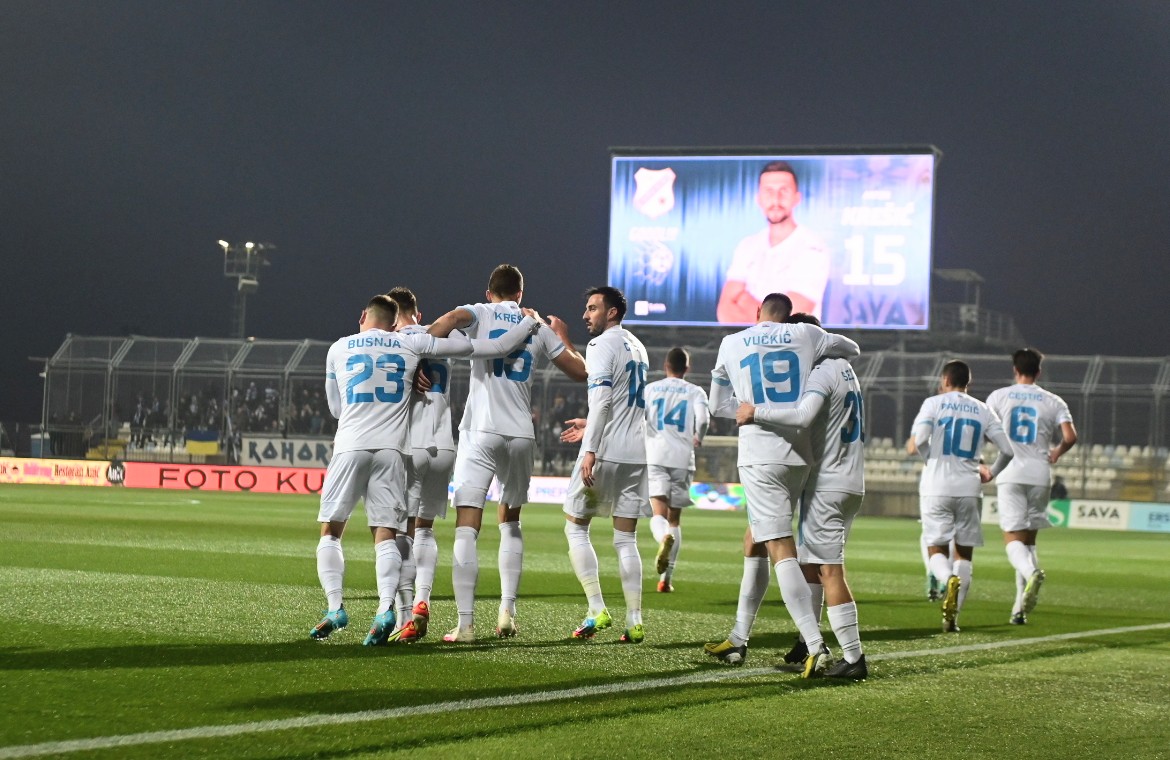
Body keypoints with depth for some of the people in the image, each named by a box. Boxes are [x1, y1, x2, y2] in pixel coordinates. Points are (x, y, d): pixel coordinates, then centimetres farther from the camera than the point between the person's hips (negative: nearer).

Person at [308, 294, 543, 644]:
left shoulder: (339, 349, 11)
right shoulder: (411, 345, 10)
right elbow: (487, 348, 9)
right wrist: (529, 323, 19)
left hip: (350, 447, -1)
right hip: (391, 450, 1)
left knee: (330, 531, 10)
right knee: (386, 536, 2)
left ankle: (335, 607, -2)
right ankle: (385, 609, -17)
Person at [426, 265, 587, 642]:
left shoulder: (481, 313, 5)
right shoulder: (539, 328, 14)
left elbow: (452, 318, -20)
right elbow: (580, 371, 21)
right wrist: (564, 339, 38)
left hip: (481, 432, -3)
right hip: (521, 435, 3)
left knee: (467, 529, -5)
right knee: (510, 523, 22)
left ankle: (466, 623, -13)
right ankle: (507, 612, 14)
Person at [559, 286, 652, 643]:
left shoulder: (602, 345, -8)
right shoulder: (637, 347, 19)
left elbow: (601, 399, -18)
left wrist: (590, 449, -22)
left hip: (605, 452, -7)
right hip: (636, 453, 7)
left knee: (576, 528, 4)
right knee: (626, 540, 7)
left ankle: (597, 609, -5)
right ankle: (634, 621, 1)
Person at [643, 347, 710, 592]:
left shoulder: (650, 388, 9)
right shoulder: (695, 392, 7)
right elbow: (703, 418, -10)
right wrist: (698, 438, 10)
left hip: (655, 457, -1)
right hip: (682, 459, 1)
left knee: (659, 514, -8)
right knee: (674, 518, 12)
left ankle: (664, 538, -46)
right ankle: (666, 578, 8)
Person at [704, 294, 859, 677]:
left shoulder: (732, 344, 6)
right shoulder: (805, 335, 7)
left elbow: (718, 405, 16)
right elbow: (853, 350, 24)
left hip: (760, 456, -4)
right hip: (800, 455, 4)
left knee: (780, 550, -8)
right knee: (755, 542, 18)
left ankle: (816, 646, -21)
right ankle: (738, 639, 22)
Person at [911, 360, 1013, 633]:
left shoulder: (934, 403, 1)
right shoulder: (983, 411, 10)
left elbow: (919, 440, -14)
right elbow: (1007, 449, 6)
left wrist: (932, 460, 7)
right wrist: (992, 472, 24)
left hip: (936, 488, -2)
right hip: (968, 488, 2)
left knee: (936, 548, 6)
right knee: (964, 551, 11)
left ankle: (949, 580, -28)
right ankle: (952, 616, 2)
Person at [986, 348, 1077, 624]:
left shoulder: (999, 396, 4)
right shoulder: (1054, 402, 7)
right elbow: (1070, 437, -4)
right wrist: (1056, 453, 18)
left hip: (1010, 474, -2)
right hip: (1040, 475, 2)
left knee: (1013, 539, -4)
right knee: (1029, 539, 13)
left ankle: (1032, 573, -38)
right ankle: (1020, 608, 10)